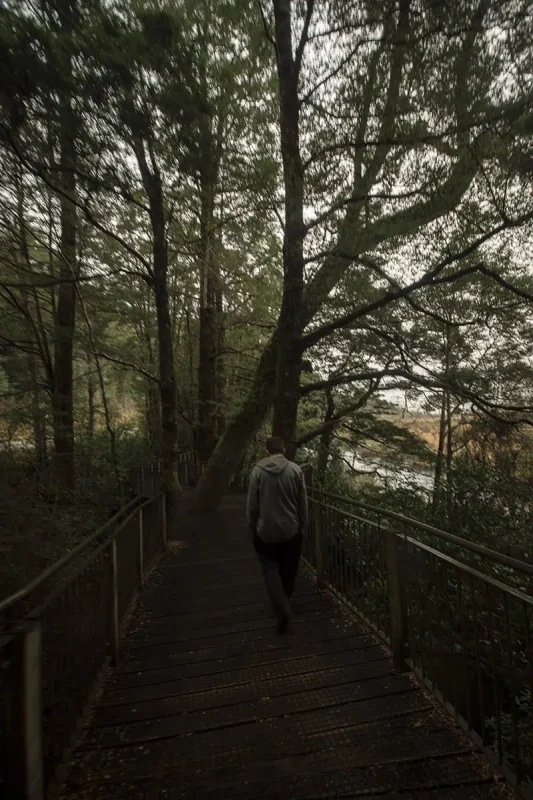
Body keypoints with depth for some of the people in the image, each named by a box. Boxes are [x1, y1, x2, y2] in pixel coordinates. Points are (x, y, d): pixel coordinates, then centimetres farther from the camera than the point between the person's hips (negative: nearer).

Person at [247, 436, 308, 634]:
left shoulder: (258, 470, -9)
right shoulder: (295, 469, -7)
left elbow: (252, 504, -5)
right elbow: (303, 502, -2)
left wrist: (252, 527, 8)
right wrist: (303, 526, 11)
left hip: (266, 531, -1)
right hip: (291, 530, 2)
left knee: (271, 570, 10)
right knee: (288, 570, 20)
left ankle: (283, 612, -2)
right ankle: (284, 603, 37)